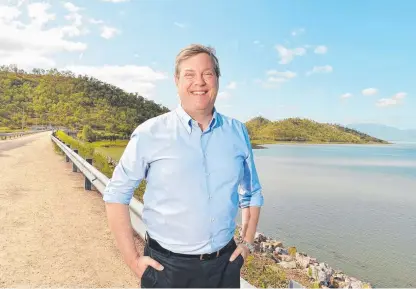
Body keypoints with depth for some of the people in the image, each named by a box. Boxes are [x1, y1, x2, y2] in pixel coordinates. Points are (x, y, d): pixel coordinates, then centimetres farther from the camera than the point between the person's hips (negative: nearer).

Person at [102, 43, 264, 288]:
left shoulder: (238, 132, 0)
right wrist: (132, 259, -6)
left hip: (225, 265, 3)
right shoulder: (150, 133, -11)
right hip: (166, 267, -2)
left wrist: (247, 243, 6)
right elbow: (117, 195, -5)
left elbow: (252, 193, 12)